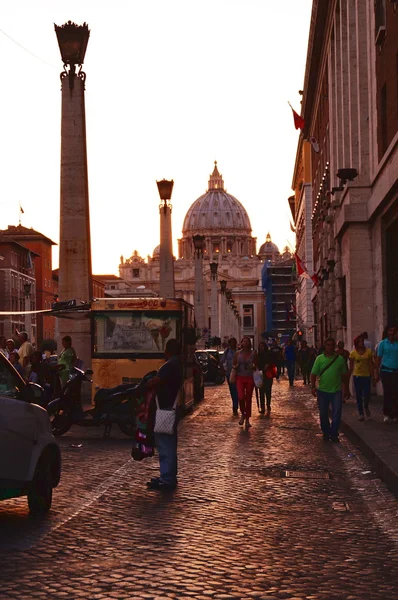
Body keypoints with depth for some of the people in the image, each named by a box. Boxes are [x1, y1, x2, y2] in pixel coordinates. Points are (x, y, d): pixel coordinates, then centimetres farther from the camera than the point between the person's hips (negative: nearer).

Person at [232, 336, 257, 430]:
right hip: (240, 377, 0)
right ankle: (243, 414, 11)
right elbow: (233, 364, 14)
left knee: (248, 399, 3)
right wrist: (235, 367, -10)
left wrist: (254, 367, -13)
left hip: (250, 378, 0)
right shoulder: (238, 354, 5)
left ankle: (247, 419, 14)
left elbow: (256, 365, 10)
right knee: (241, 397, -16)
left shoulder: (253, 354, 3)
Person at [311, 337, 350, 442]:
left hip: (336, 391, 0)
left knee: (336, 413, -5)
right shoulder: (320, 358, 0)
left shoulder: (340, 359, 3)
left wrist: (346, 389, 11)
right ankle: (326, 432, 26)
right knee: (323, 414, 10)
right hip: (323, 391, 0)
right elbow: (314, 374, 0)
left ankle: (333, 433, 5)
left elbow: (344, 375, 10)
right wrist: (313, 387, -10)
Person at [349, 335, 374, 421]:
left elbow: (370, 365, 2)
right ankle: (361, 414, 13)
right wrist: (348, 377, 4)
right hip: (357, 375, 0)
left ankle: (366, 407, 29)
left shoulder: (369, 351, -1)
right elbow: (351, 366, 4)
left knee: (367, 394, -3)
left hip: (367, 375, 0)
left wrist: (372, 376, -2)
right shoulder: (353, 353, -1)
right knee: (359, 395, 4)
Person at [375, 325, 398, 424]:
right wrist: (377, 373, 2)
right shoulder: (382, 343, 3)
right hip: (386, 371, -1)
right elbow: (378, 359, 4)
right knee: (387, 393, 1)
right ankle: (386, 414, 8)